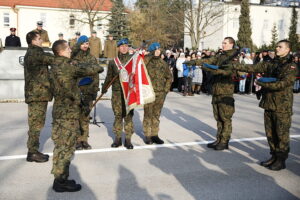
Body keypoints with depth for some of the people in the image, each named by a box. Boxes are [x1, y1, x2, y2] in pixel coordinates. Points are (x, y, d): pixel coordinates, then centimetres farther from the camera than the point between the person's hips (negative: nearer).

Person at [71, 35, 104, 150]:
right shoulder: (73, 57, 1)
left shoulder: (92, 59, 12)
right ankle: (76, 140, 9)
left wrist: (95, 89, 7)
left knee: (85, 116, 8)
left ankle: (84, 139, 18)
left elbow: (95, 75, 13)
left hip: (88, 92, 3)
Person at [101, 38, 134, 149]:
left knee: (128, 115, 2)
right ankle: (117, 138, 16)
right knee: (118, 115, 5)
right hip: (117, 92, 1)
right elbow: (109, 77, 13)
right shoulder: (113, 61, 8)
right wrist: (104, 88, 12)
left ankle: (128, 139, 10)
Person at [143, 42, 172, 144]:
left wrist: (166, 89, 8)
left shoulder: (163, 63, 9)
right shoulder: (146, 61, -4)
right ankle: (147, 135, 14)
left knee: (156, 115, 12)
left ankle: (154, 134, 22)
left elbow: (169, 77, 16)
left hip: (160, 93, 4)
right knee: (148, 115, 3)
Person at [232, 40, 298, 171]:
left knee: (282, 135, 3)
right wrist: (234, 66, -6)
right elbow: (252, 68, 3)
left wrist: (262, 83, -22)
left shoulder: (291, 66, -6)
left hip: (282, 107, -5)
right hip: (268, 104, 6)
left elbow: (283, 84, -19)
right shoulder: (270, 64, 10)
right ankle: (274, 156, 27)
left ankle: (281, 161, 16)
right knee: (270, 133, 13)